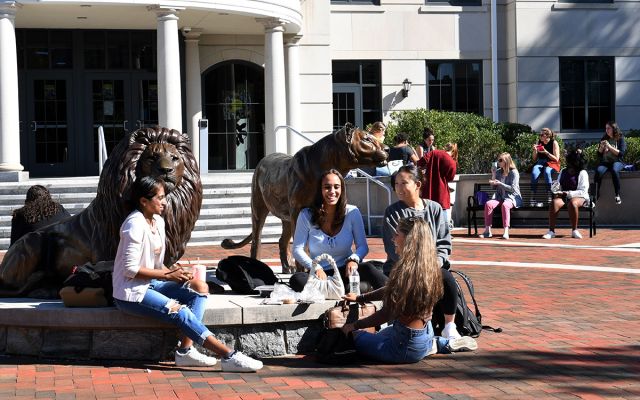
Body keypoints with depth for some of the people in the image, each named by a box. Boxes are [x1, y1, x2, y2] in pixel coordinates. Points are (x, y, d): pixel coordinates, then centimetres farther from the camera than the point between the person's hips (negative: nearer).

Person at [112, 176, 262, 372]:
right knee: (180, 312, -25)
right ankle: (229, 357, -27)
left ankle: (186, 350, -20)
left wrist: (173, 272, -5)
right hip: (131, 293, -9)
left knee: (200, 288, -9)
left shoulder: (158, 221, 11)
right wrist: (167, 274, -17)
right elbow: (130, 269, -21)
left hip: (150, 284, 9)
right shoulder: (135, 224, -17)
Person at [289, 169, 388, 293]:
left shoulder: (352, 212, 1)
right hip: (320, 274, 0)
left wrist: (354, 259, -22)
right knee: (297, 279, -35)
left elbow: (362, 246, 1)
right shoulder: (306, 215, -2)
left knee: (367, 268, -35)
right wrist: (316, 268, -20)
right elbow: (297, 250, -3)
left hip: (345, 272, 0)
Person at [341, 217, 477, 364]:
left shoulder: (406, 270, -26)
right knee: (380, 335, 36)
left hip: (406, 346, -9)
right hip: (426, 333, 10)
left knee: (355, 337, 12)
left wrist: (354, 326, -7)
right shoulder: (429, 266, 2)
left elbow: (385, 315, -20)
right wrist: (359, 298, 22)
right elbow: (391, 290, 15)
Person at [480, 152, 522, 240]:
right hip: (500, 196, 6)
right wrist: (493, 183, 0)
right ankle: (487, 230, -24)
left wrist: (499, 183, -15)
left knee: (505, 205, -40)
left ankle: (506, 231, -42)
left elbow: (513, 188, -12)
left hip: (512, 197, -6)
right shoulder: (498, 172, 14)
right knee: (488, 204, -25)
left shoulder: (514, 173, -5)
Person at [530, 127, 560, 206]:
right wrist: (535, 150, -6)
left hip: (551, 163, -3)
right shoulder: (539, 142, 9)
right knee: (534, 173, -31)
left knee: (547, 172, -39)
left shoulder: (554, 143, -2)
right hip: (540, 163, 3)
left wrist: (546, 152, -17)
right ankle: (533, 198, -33)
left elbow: (556, 159, -6)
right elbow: (534, 159, 14)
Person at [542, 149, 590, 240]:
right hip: (563, 196, 4)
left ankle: (574, 230, -27)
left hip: (579, 197, -4)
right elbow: (558, 186, 23)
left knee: (572, 203, -41)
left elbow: (583, 191, -9)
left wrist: (568, 193, -18)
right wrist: (557, 192, -2)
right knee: (554, 202, -31)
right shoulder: (563, 172, 18)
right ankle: (551, 231, -33)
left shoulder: (582, 173, 0)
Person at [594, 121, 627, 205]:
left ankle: (617, 195, -34)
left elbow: (621, 153, -7)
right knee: (598, 171, -32)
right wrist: (601, 147, -5)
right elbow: (599, 154, 16)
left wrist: (609, 146, -13)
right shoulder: (604, 139, 15)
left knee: (614, 170, -38)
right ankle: (596, 194, -31)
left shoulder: (620, 139, 4)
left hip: (617, 162, -3)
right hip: (605, 162, 3)